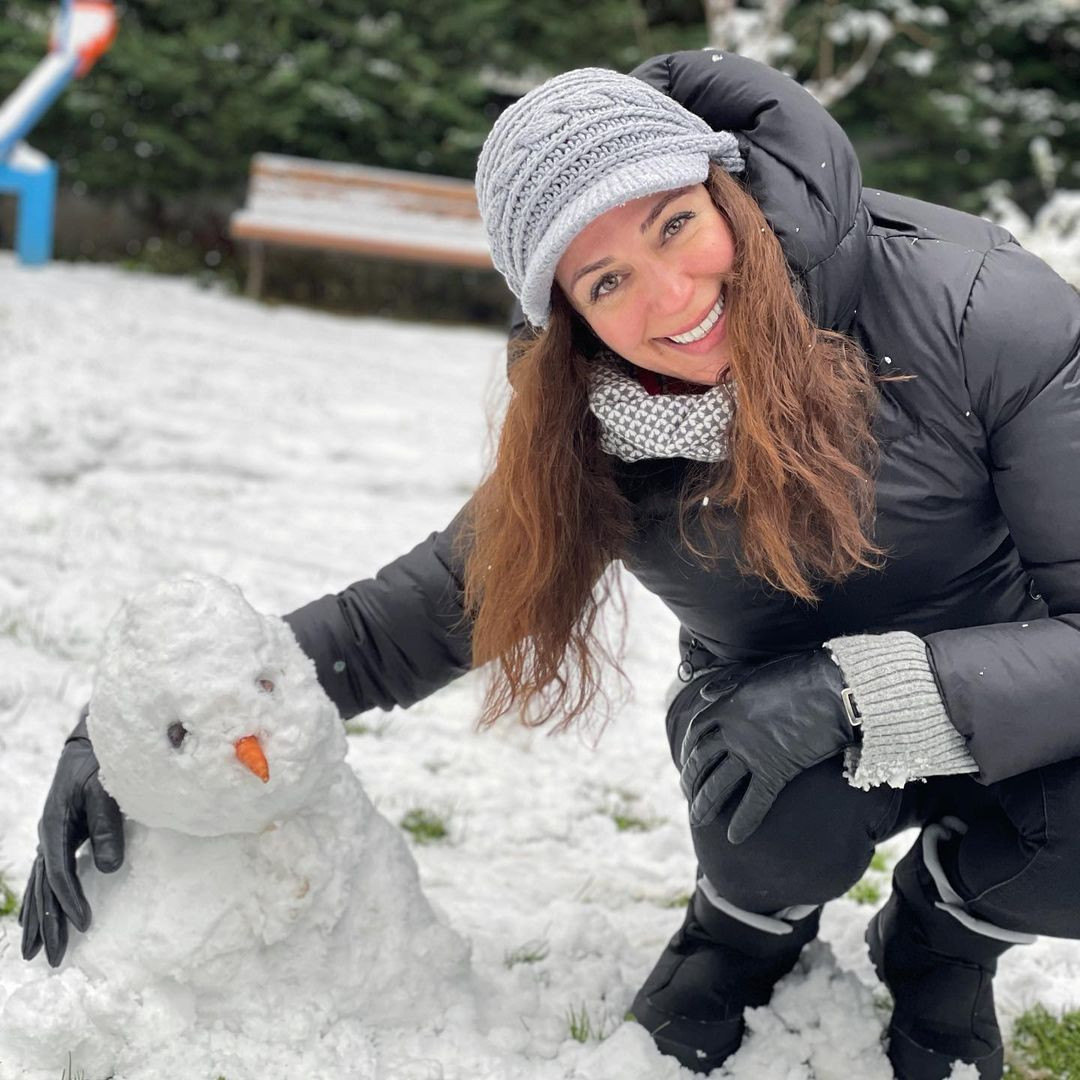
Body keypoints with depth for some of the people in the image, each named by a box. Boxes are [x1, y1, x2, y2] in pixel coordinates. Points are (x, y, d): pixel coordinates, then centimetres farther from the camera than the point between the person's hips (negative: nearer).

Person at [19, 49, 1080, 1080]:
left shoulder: (975, 305, -25)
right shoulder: (593, 451, -14)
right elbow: (407, 616, -7)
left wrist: (854, 688, -37)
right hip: (815, 772, 1)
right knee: (783, 807, -35)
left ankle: (944, 930, 3)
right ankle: (751, 922, 5)